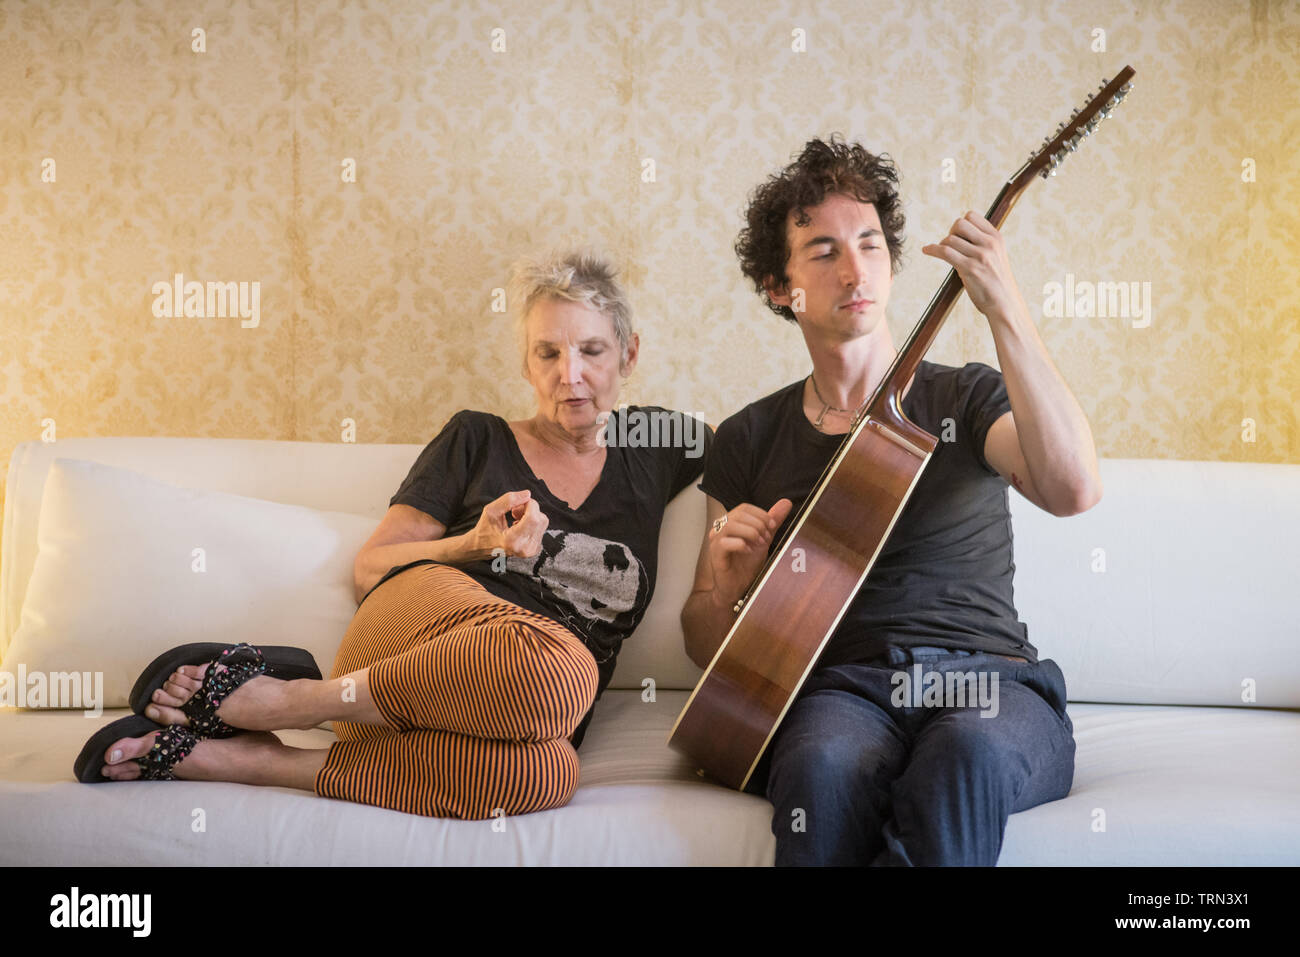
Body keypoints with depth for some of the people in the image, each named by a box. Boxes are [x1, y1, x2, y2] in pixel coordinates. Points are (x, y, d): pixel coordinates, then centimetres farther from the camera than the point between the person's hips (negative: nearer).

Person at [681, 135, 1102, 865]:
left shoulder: (967, 399, 12)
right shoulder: (750, 440, 14)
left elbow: (1073, 490, -12)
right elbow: (708, 647, 16)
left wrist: (1005, 309, -17)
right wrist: (727, 583, -8)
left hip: (990, 680, 0)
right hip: (838, 688, 1)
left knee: (968, 751, -36)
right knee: (826, 768, -35)